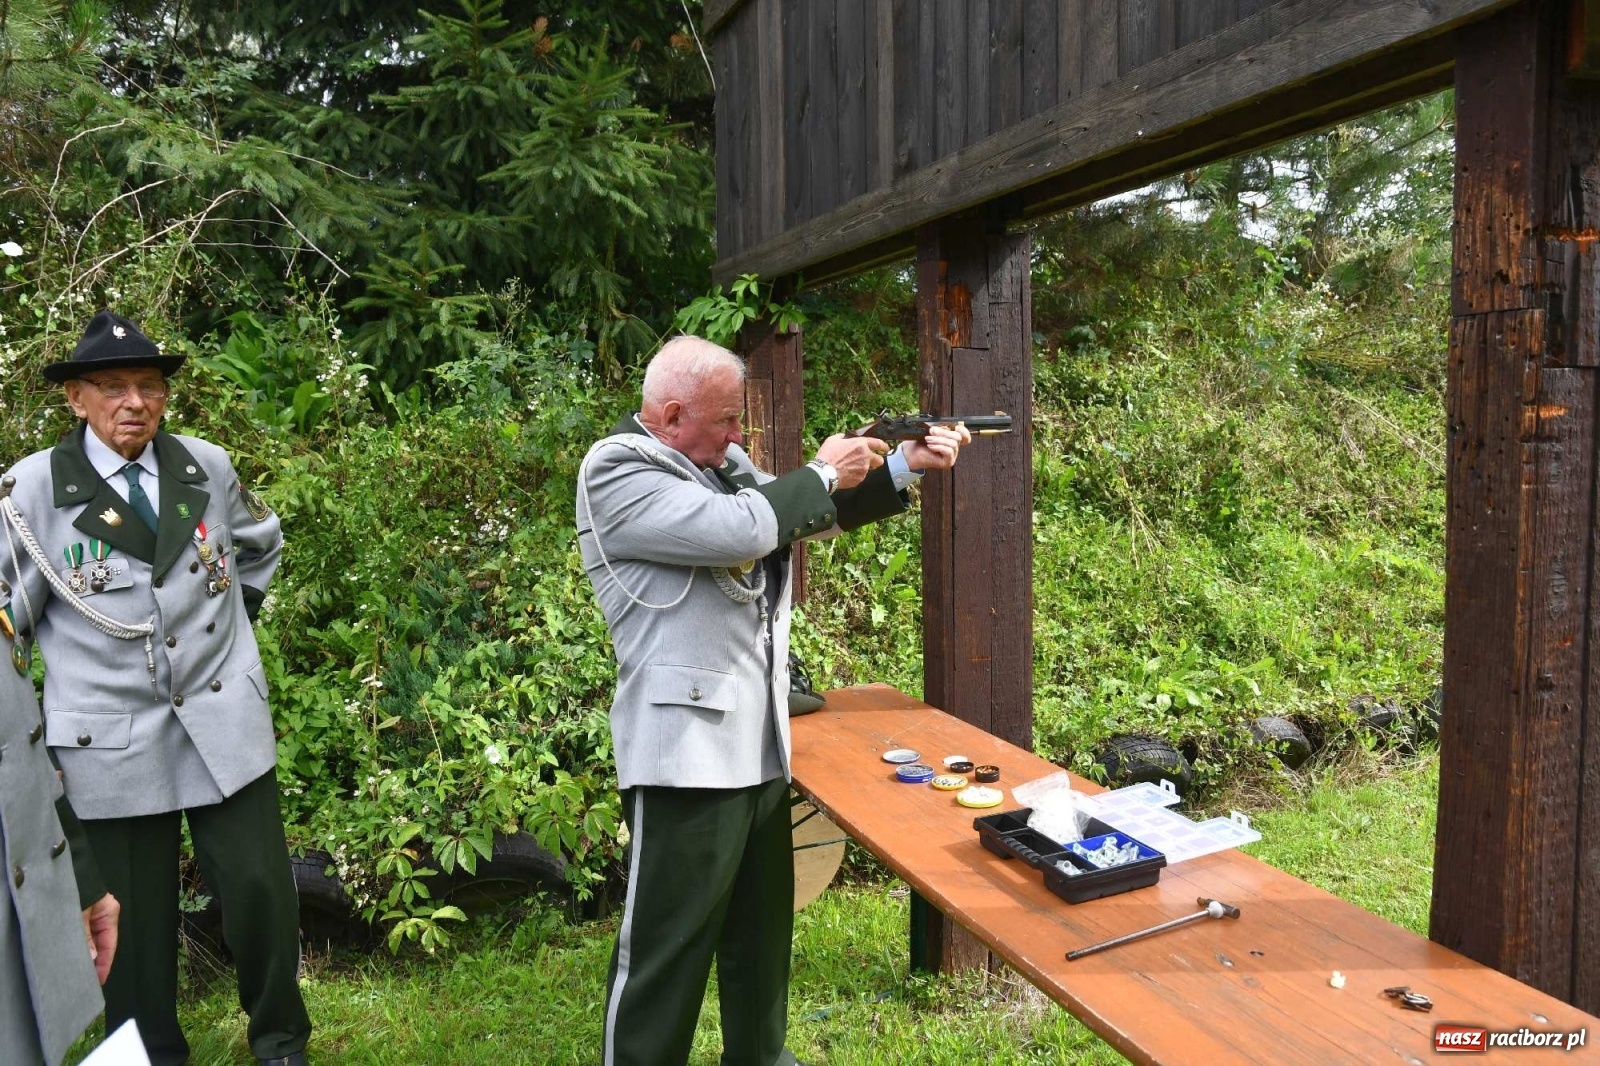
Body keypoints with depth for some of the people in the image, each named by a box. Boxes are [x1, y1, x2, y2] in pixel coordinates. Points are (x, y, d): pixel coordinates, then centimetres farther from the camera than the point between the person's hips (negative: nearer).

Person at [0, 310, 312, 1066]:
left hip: (225, 723, 2)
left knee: (260, 890, 6)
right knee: (136, 917, 10)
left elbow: (259, 546, 22)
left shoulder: (207, 467, 2)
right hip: (112, 741, -2)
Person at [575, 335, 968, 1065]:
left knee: (761, 926, 22)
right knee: (666, 948, 1)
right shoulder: (616, 473, -13)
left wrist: (905, 465, 8)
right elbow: (739, 530, -25)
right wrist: (822, 473, -9)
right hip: (686, 750, -9)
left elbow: (815, 514, 20)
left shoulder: (721, 461, 13)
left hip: (759, 742, 9)